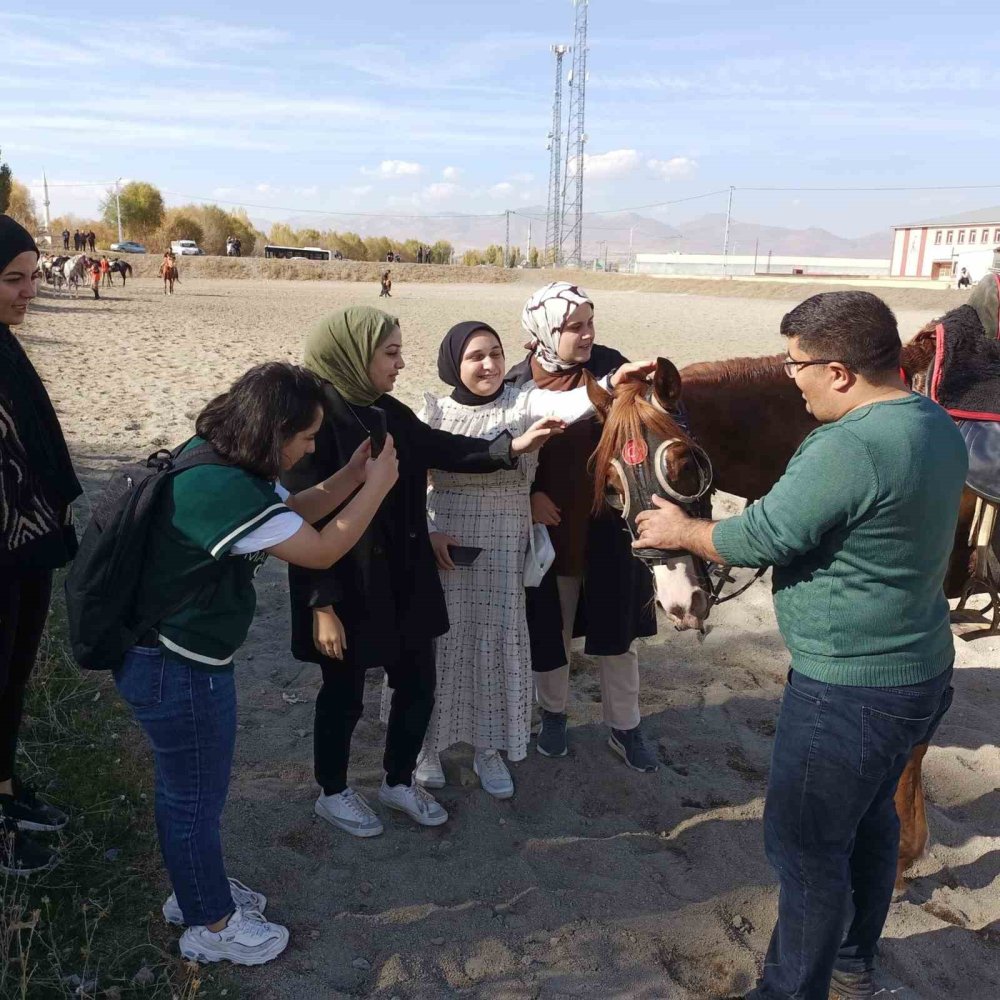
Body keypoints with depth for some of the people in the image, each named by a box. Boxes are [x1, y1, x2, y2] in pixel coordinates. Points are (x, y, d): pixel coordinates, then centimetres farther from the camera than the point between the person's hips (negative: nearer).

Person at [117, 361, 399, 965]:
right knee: (197, 798, 11)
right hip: (180, 670, -10)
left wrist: (353, 473, -1)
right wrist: (378, 487, -12)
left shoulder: (216, 461, 0)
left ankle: (195, 891, 46)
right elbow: (322, 550, -24)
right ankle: (213, 926, 32)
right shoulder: (223, 490, -31)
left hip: (172, 657, 10)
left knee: (184, 789, 25)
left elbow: (291, 512, 11)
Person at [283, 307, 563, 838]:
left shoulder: (387, 411, 2)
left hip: (404, 580, 7)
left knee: (418, 683, 17)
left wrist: (512, 446, -1)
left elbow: (441, 448, 10)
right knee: (344, 693, 13)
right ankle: (332, 793, 38)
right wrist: (322, 605, -21)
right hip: (347, 588, -7)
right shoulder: (315, 420, -21)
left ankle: (399, 780, 40)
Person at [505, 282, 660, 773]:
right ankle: (553, 714, 40)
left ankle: (625, 728, 30)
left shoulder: (609, 367, -7)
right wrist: (529, 495, -14)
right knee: (548, 628, 16)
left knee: (615, 630, 11)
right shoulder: (517, 383, -8)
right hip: (548, 528, 0)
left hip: (607, 528, 0)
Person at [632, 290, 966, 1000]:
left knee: (806, 847, 8)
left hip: (850, 690, -10)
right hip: (921, 670, 10)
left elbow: (759, 539, -23)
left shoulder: (849, 447, -28)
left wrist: (682, 530, -5)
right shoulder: (939, 425, 2)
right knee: (871, 817, 26)